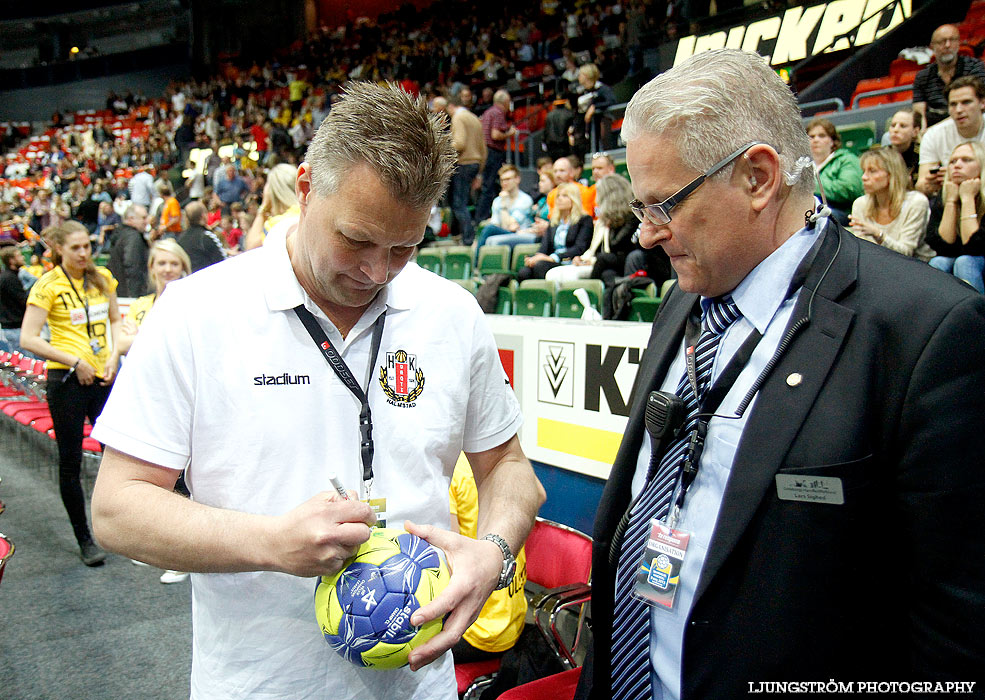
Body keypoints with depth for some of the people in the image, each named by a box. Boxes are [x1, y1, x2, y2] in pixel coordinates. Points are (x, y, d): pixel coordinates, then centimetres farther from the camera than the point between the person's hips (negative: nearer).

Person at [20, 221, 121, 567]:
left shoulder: (102, 278, 7)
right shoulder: (48, 285, -7)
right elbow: (28, 338, -12)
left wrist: (113, 356, 2)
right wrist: (75, 362, -15)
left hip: (103, 377, 4)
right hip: (67, 380, -4)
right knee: (70, 461, 4)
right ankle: (84, 540, 16)